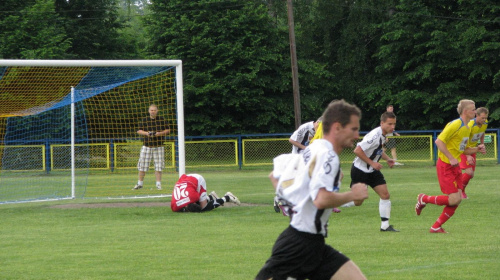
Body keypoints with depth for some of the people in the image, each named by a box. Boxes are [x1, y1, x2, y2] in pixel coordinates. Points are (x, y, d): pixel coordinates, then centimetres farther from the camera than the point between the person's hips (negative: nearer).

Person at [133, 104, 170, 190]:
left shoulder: (162, 120, 4)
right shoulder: (144, 120, 5)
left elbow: (168, 130, 6)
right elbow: (139, 131, 6)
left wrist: (159, 133, -11)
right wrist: (146, 133, -13)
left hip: (158, 146, -1)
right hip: (146, 145, 1)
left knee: (158, 166, -1)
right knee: (142, 165, 2)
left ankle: (158, 184, 7)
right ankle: (140, 184, 13)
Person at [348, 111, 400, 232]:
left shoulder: (383, 135, 2)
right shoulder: (375, 135, -26)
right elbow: (357, 150, -29)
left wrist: (387, 159, 6)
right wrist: (372, 163, -24)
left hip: (372, 171, 8)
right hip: (360, 170, -8)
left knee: (385, 195, -3)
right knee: (357, 201, -1)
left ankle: (385, 225, 3)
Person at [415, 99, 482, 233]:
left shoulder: (467, 128, 13)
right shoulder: (455, 125, -17)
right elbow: (439, 141, -22)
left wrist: (476, 149, 5)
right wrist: (451, 158, -24)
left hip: (455, 166, 9)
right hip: (445, 166, -9)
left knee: (457, 199, 2)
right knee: (454, 199, -13)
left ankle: (436, 227, 12)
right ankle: (424, 199, 8)